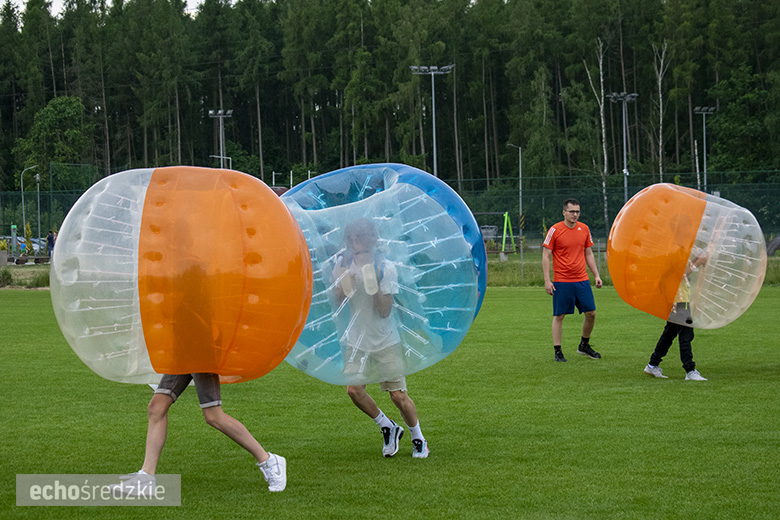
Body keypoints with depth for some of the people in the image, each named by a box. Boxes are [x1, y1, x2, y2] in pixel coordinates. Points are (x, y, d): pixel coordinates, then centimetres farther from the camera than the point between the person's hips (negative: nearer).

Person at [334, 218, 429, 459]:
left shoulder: (386, 268, -14)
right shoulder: (343, 264, -2)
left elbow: (384, 311, -17)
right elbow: (337, 301, 6)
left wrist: (373, 282, -29)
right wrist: (344, 283, -14)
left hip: (386, 341, -4)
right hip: (357, 339, 4)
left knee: (398, 394, -4)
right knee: (354, 389, -9)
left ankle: (418, 438, 19)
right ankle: (388, 427, 14)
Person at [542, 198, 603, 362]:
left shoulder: (584, 229, 8)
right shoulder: (555, 230, -6)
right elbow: (545, 256, -4)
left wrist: (597, 275, 11)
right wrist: (547, 280, -10)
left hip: (582, 280, 4)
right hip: (562, 281, -4)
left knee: (591, 313, 4)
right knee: (559, 316, 0)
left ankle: (584, 345, 23)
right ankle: (558, 352, 6)